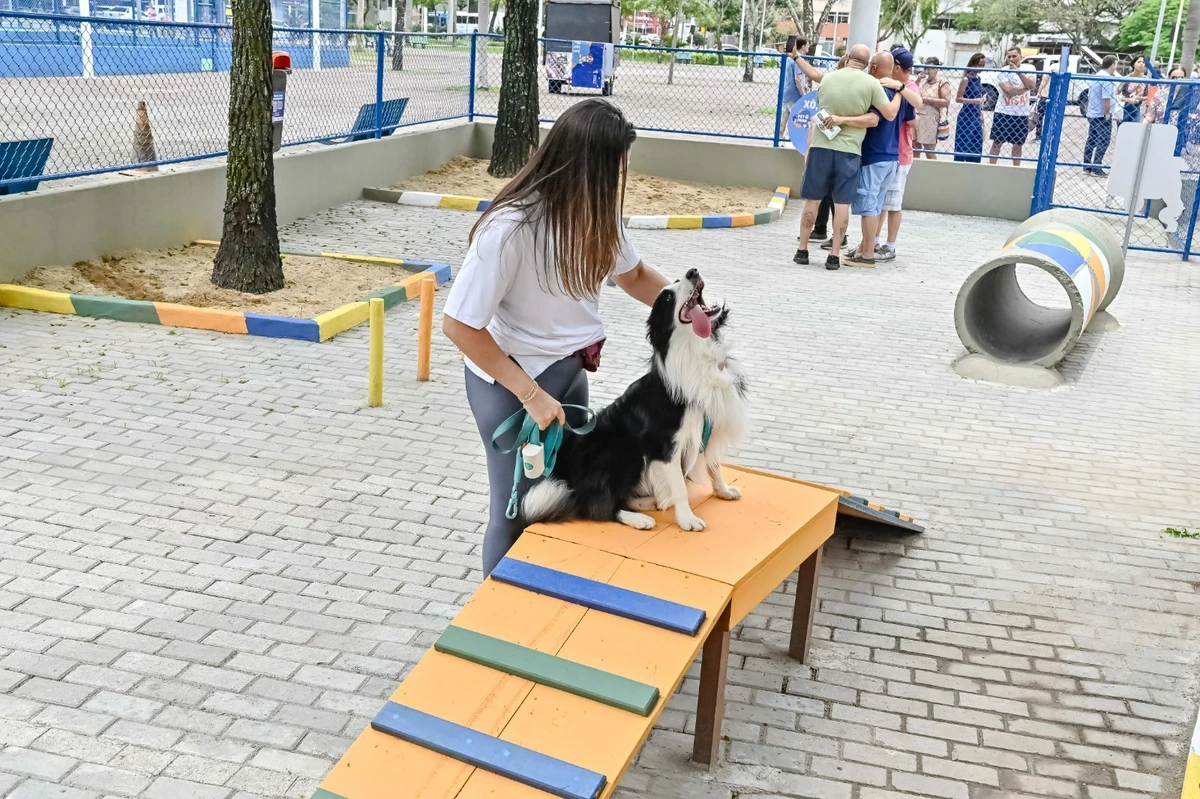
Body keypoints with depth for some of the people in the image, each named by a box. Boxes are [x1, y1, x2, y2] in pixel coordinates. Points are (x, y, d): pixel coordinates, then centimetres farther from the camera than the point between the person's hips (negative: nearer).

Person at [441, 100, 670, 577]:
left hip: (568, 372, 6)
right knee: (518, 512, 8)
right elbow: (459, 326, -23)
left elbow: (634, 276, 12)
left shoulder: (592, 212, -7)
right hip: (510, 383, -6)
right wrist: (531, 395, -22)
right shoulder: (510, 228, -28)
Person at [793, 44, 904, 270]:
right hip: (849, 151, -2)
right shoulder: (871, 83, -4)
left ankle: (802, 250, 13)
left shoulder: (827, 78, 5)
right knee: (842, 202, 3)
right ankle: (834, 255, 4)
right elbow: (890, 114, -1)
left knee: (812, 199, 9)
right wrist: (898, 90, 14)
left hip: (821, 146, 2)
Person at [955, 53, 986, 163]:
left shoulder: (979, 79, 12)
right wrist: (974, 101, -25)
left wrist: (981, 114, 17)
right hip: (966, 117, -7)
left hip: (976, 117, 8)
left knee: (976, 147, 8)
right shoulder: (966, 79, -10)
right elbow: (958, 99, -14)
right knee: (963, 145, -8)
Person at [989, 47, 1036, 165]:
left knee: (1018, 145, 13)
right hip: (1004, 113, -3)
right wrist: (1025, 88, -11)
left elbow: (1031, 85, -16)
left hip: (1022, 115, 3)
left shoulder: (1027, 71, 4)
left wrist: (1018, 71, -21)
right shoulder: (1003, 72, -7)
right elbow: (1009, 90, -20)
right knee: (997, 142, 3)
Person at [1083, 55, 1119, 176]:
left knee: (1091, 140, 12)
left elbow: (1090, 95, 21)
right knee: (1103, 142, -7)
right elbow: (1106, 98, -23)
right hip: (1102, 115, -10)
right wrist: (1107, 113, -16)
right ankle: (1096, 168, -9)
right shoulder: (1107, 79, -17)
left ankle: (1087, 167, 16)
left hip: (1092, 114, 10)